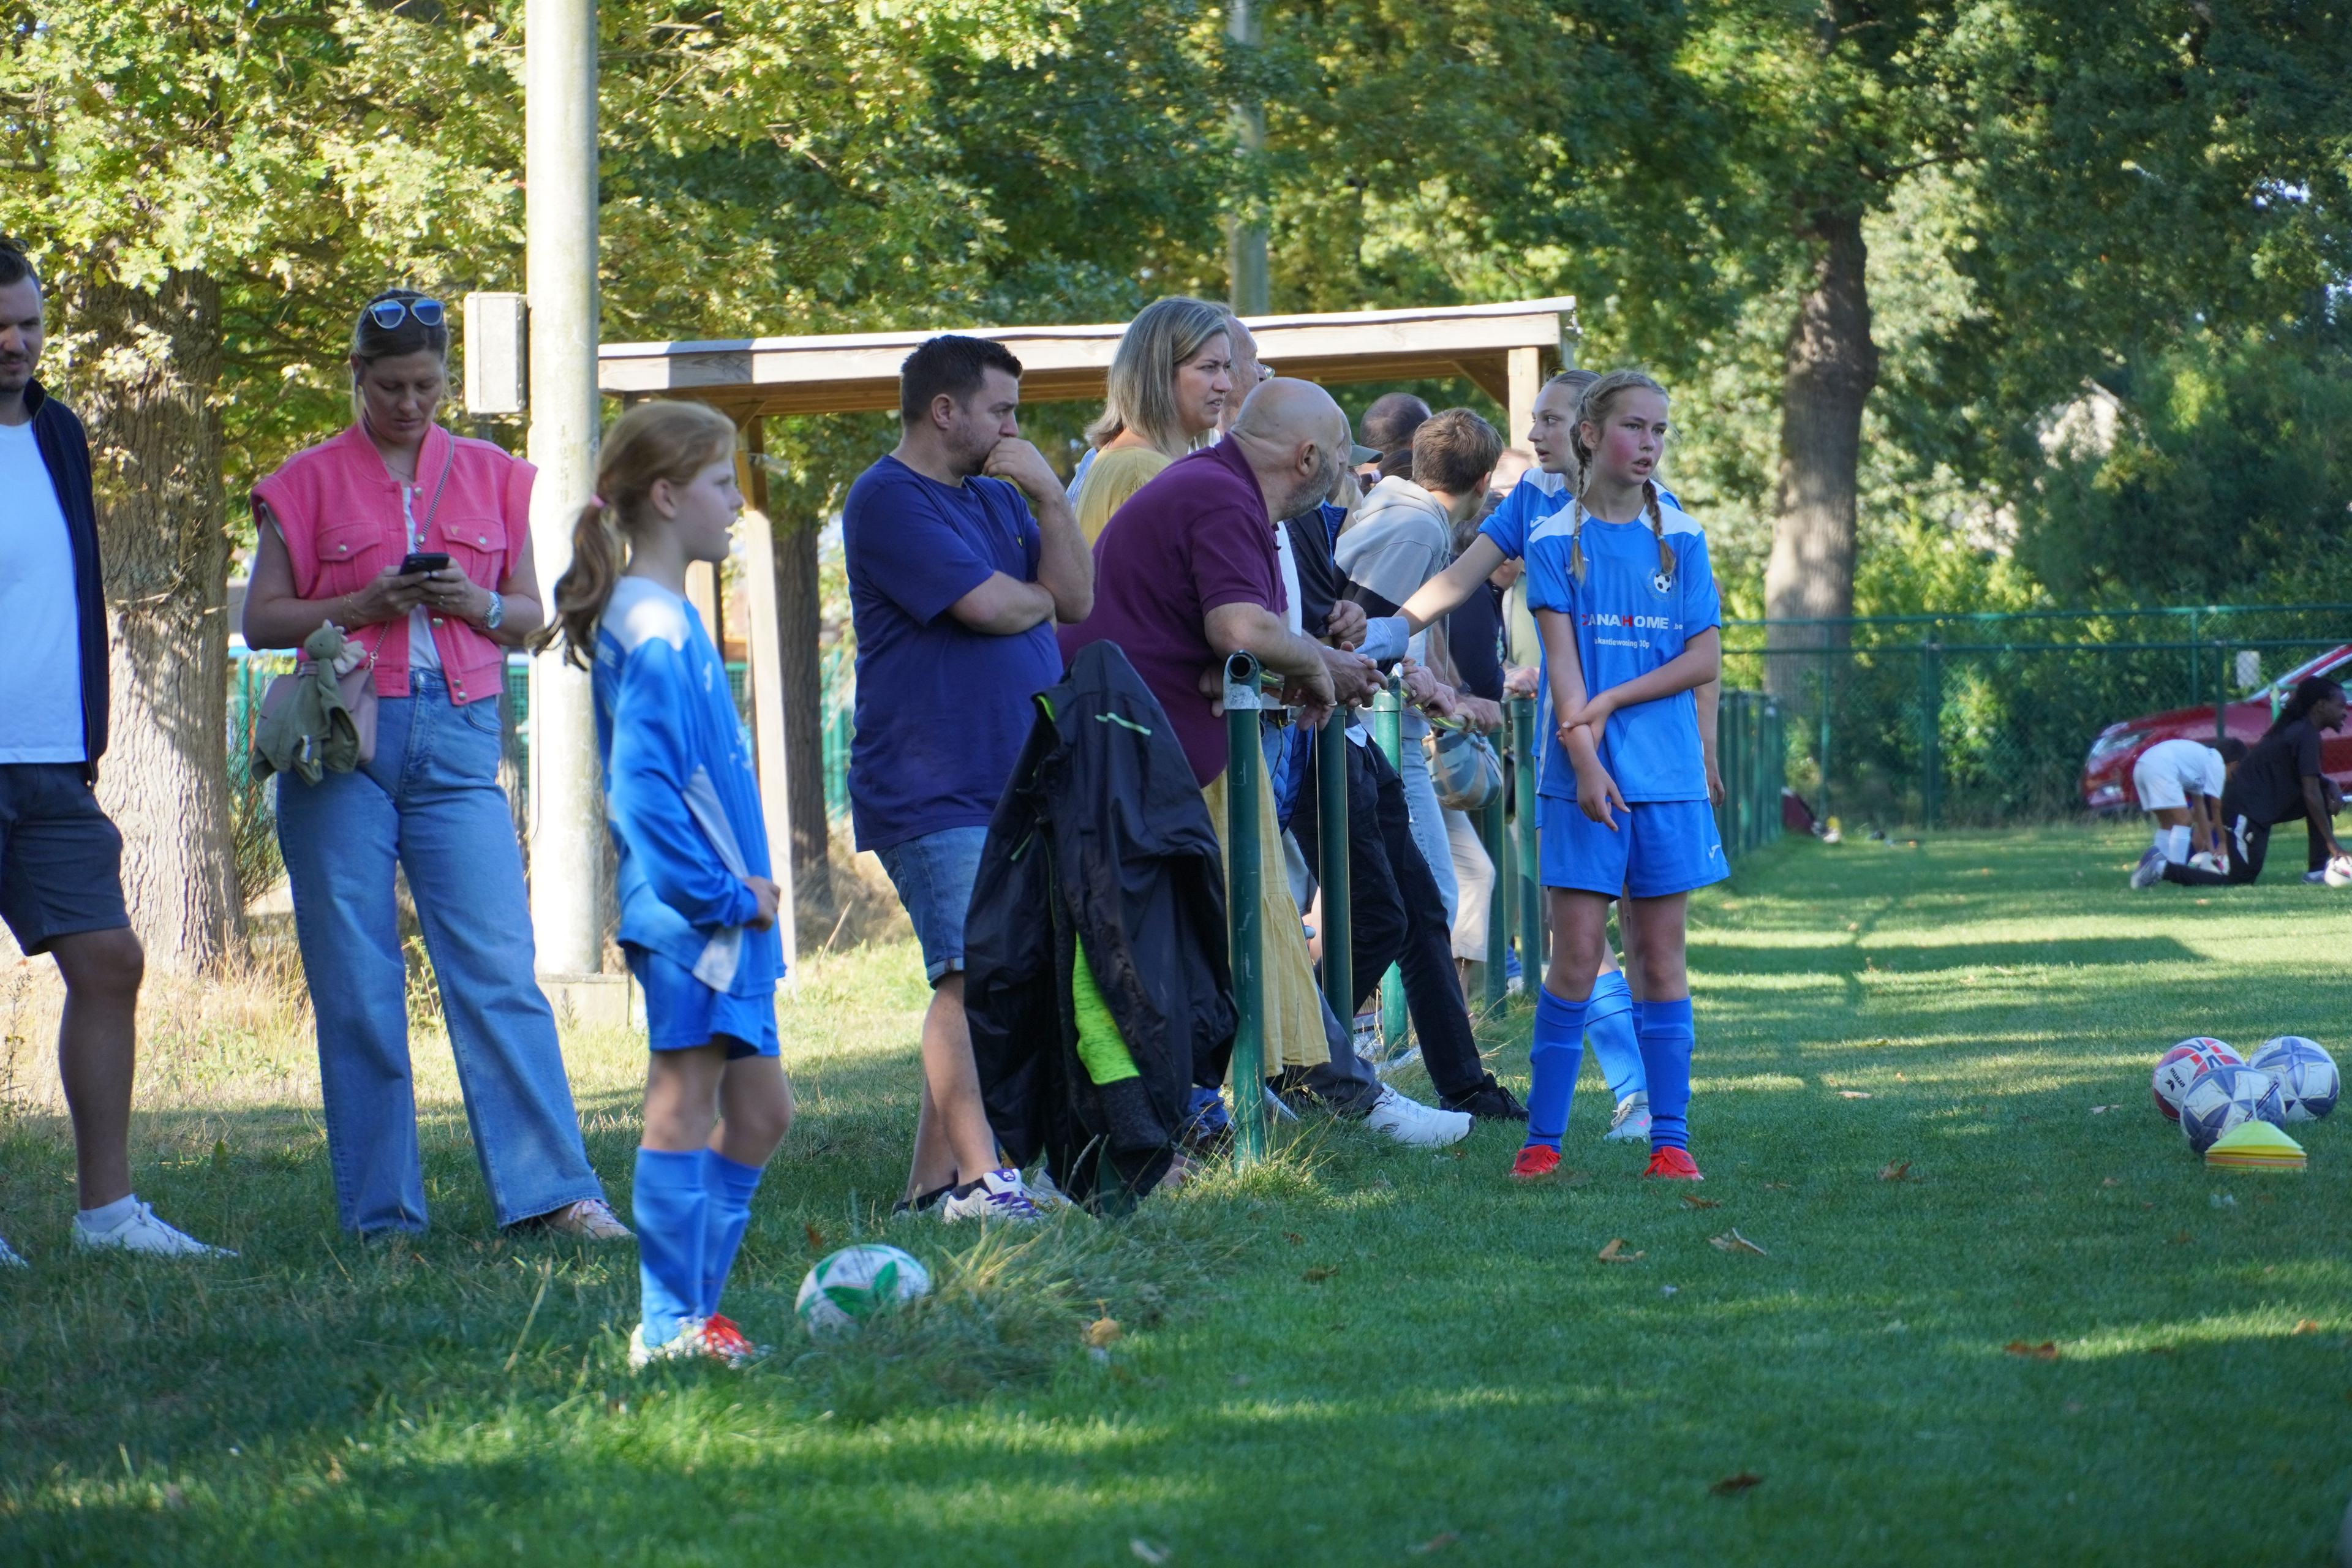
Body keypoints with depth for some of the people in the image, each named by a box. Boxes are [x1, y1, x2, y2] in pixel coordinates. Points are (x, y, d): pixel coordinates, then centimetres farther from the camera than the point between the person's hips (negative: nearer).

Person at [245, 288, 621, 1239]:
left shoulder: (491, 478, 13)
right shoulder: (308, 483, 6)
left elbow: (530, 616, 16)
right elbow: (262, 620, 4)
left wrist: (477, 603, -6)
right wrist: (364, 605, -11)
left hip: (458, 740, 1)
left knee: (498, 970, -8)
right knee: (356, 985, -1)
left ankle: (554, 1193, -10)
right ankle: (381, 1217, 5)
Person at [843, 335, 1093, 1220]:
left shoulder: (996, 498, 20)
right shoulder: (889, 501, -8)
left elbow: (1075, 599, 9)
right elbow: (989, 605, -17)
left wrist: (1049, 497, -3)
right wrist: (1039, 600, 5)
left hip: (1018, 782, 8)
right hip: (935, 790, -8)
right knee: (974, 974, -16)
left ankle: (933, 1178, 8)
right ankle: (978, 1176, -19)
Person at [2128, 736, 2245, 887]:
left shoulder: (2203, 756, 33)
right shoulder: (2217, 764, 8)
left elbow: (2199, 807, 33)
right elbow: (2216, 808, 7)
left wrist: (2210, 846, 32)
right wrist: (2223, 843, 17)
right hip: (2161, 767, -10)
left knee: (2167, 824, 20)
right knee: (2183, 820, -9)